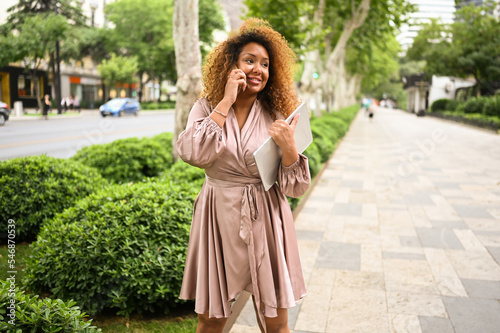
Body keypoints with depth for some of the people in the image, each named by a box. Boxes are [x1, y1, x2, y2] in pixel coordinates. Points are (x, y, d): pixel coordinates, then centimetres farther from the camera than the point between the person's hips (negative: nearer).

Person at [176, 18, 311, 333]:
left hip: (266, 222, 0)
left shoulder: (277, 116, -1)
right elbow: (193, 153, -21)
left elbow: (296, 187, -4)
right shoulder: (207, 107, 0)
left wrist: (289, 148, -23)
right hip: (218, 219, 0)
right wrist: (226, 102, -17)